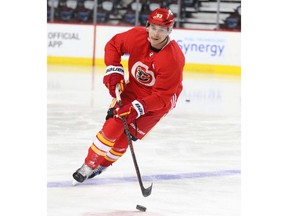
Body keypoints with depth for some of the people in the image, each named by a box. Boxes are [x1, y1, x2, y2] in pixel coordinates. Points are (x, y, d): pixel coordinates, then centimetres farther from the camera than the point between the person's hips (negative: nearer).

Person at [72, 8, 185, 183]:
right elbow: (113, 45, 1)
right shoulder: (137, 36, -21)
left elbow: (161, 96, -29)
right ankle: (89, 165, 0)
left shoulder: (173, 59, -32)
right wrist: (113, 70, -11)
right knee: (113, 126, -13)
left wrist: (138, 108, -38)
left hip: (159, 101, -3)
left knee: (128, 135, -7)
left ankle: (103, 164, 15)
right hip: (133, 88, 3)